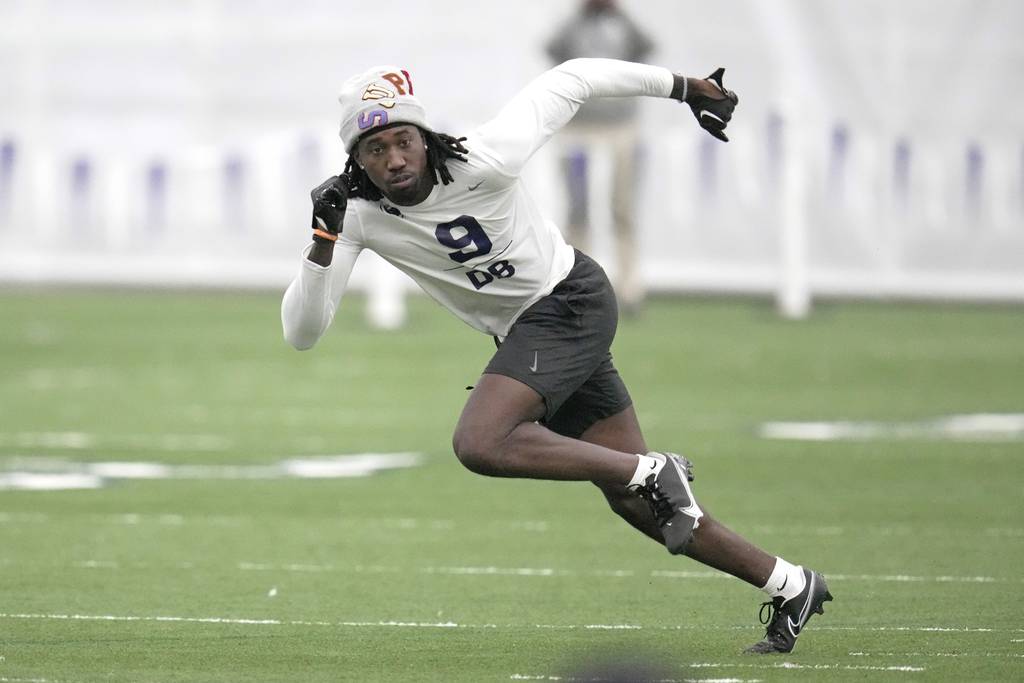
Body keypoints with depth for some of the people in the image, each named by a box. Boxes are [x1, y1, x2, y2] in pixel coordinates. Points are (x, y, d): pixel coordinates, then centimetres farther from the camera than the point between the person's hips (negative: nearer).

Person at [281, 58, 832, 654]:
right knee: (639, 503, 8)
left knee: (480, 444, -27)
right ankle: (790, 586, 20)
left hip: (571, 299, -6)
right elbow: (301, 332, -13)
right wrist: (325, 237, -28)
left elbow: (571, 81, -9)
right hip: (527, 333, 6)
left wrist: (685, 86, 1)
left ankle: (654, 472, -17)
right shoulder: (358, 215, -10)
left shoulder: (482, 163, -23)